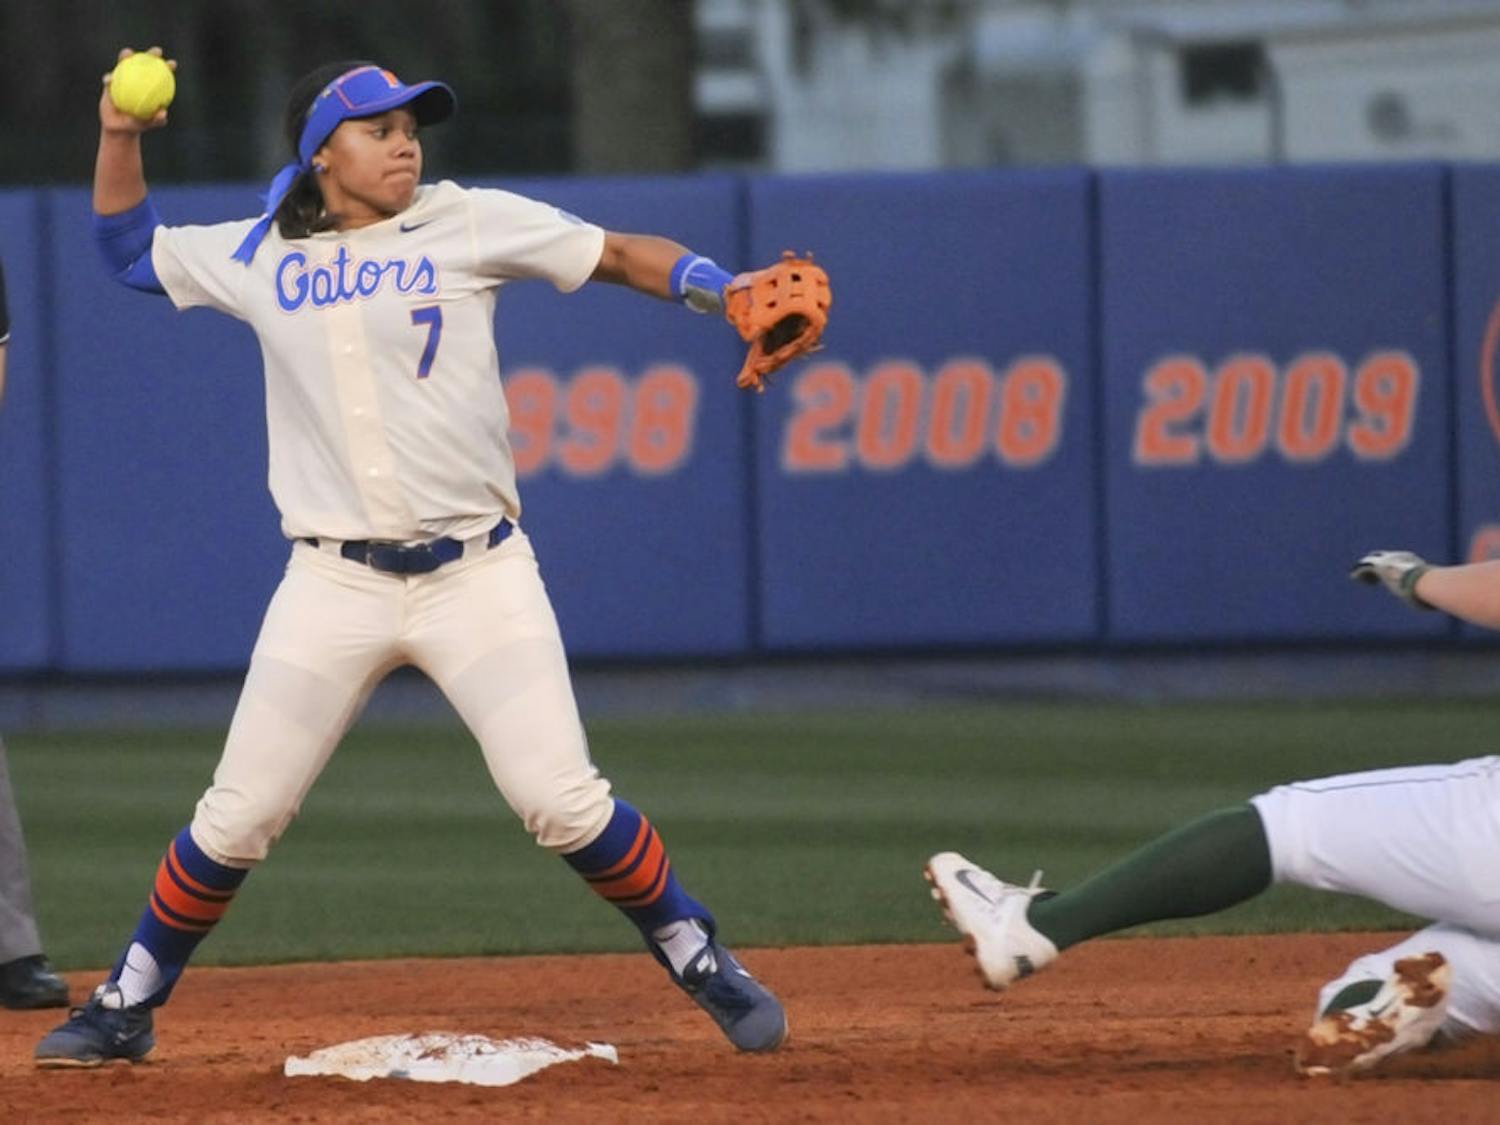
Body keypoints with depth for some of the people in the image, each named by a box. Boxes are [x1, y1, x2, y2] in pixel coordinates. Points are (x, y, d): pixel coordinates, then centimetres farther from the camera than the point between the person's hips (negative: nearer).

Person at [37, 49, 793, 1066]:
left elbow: (622, 255, 0)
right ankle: (127, 1009, 18)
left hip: (479, 573, -2)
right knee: (237, 820, 1)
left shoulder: (468, 225, 1)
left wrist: (725, 291, -16)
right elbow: (131, 252, 23)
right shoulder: (259, 256, 8)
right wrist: (122, 139, 9)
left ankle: (708, 970, 5)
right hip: (335, 586, 2)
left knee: (562, 800, -12)